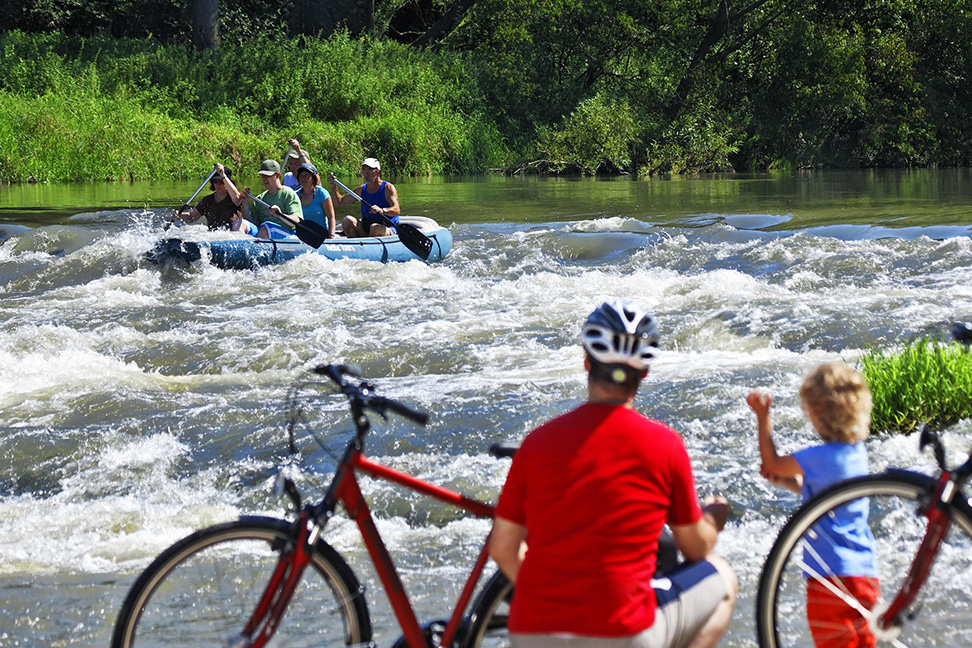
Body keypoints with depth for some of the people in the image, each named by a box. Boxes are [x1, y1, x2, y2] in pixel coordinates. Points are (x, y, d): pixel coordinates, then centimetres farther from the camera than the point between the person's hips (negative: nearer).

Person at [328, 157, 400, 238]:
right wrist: (333, 186, 4)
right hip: (365, 230, 6)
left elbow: (397, 210, -22)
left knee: (375, 228, -37)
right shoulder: (362, 189, 13)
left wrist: (382, 210, -43)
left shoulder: (388, 188, -6)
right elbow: (340, 201, 20)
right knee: (347, 220, -16)